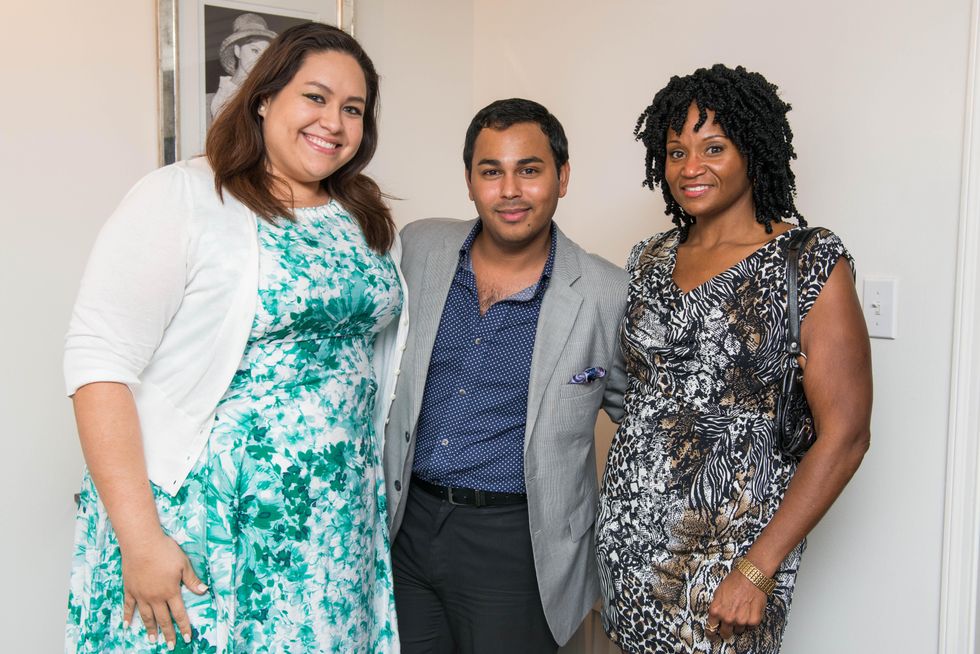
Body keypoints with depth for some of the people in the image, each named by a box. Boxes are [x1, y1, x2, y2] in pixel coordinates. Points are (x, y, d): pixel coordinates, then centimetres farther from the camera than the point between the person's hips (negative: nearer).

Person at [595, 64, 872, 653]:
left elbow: (845, 435, -13)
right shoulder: (650, 260, 6)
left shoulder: (812, 263, -11)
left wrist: (757, 571, -16)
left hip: (728, 546, -5)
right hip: (627, 535, 5)